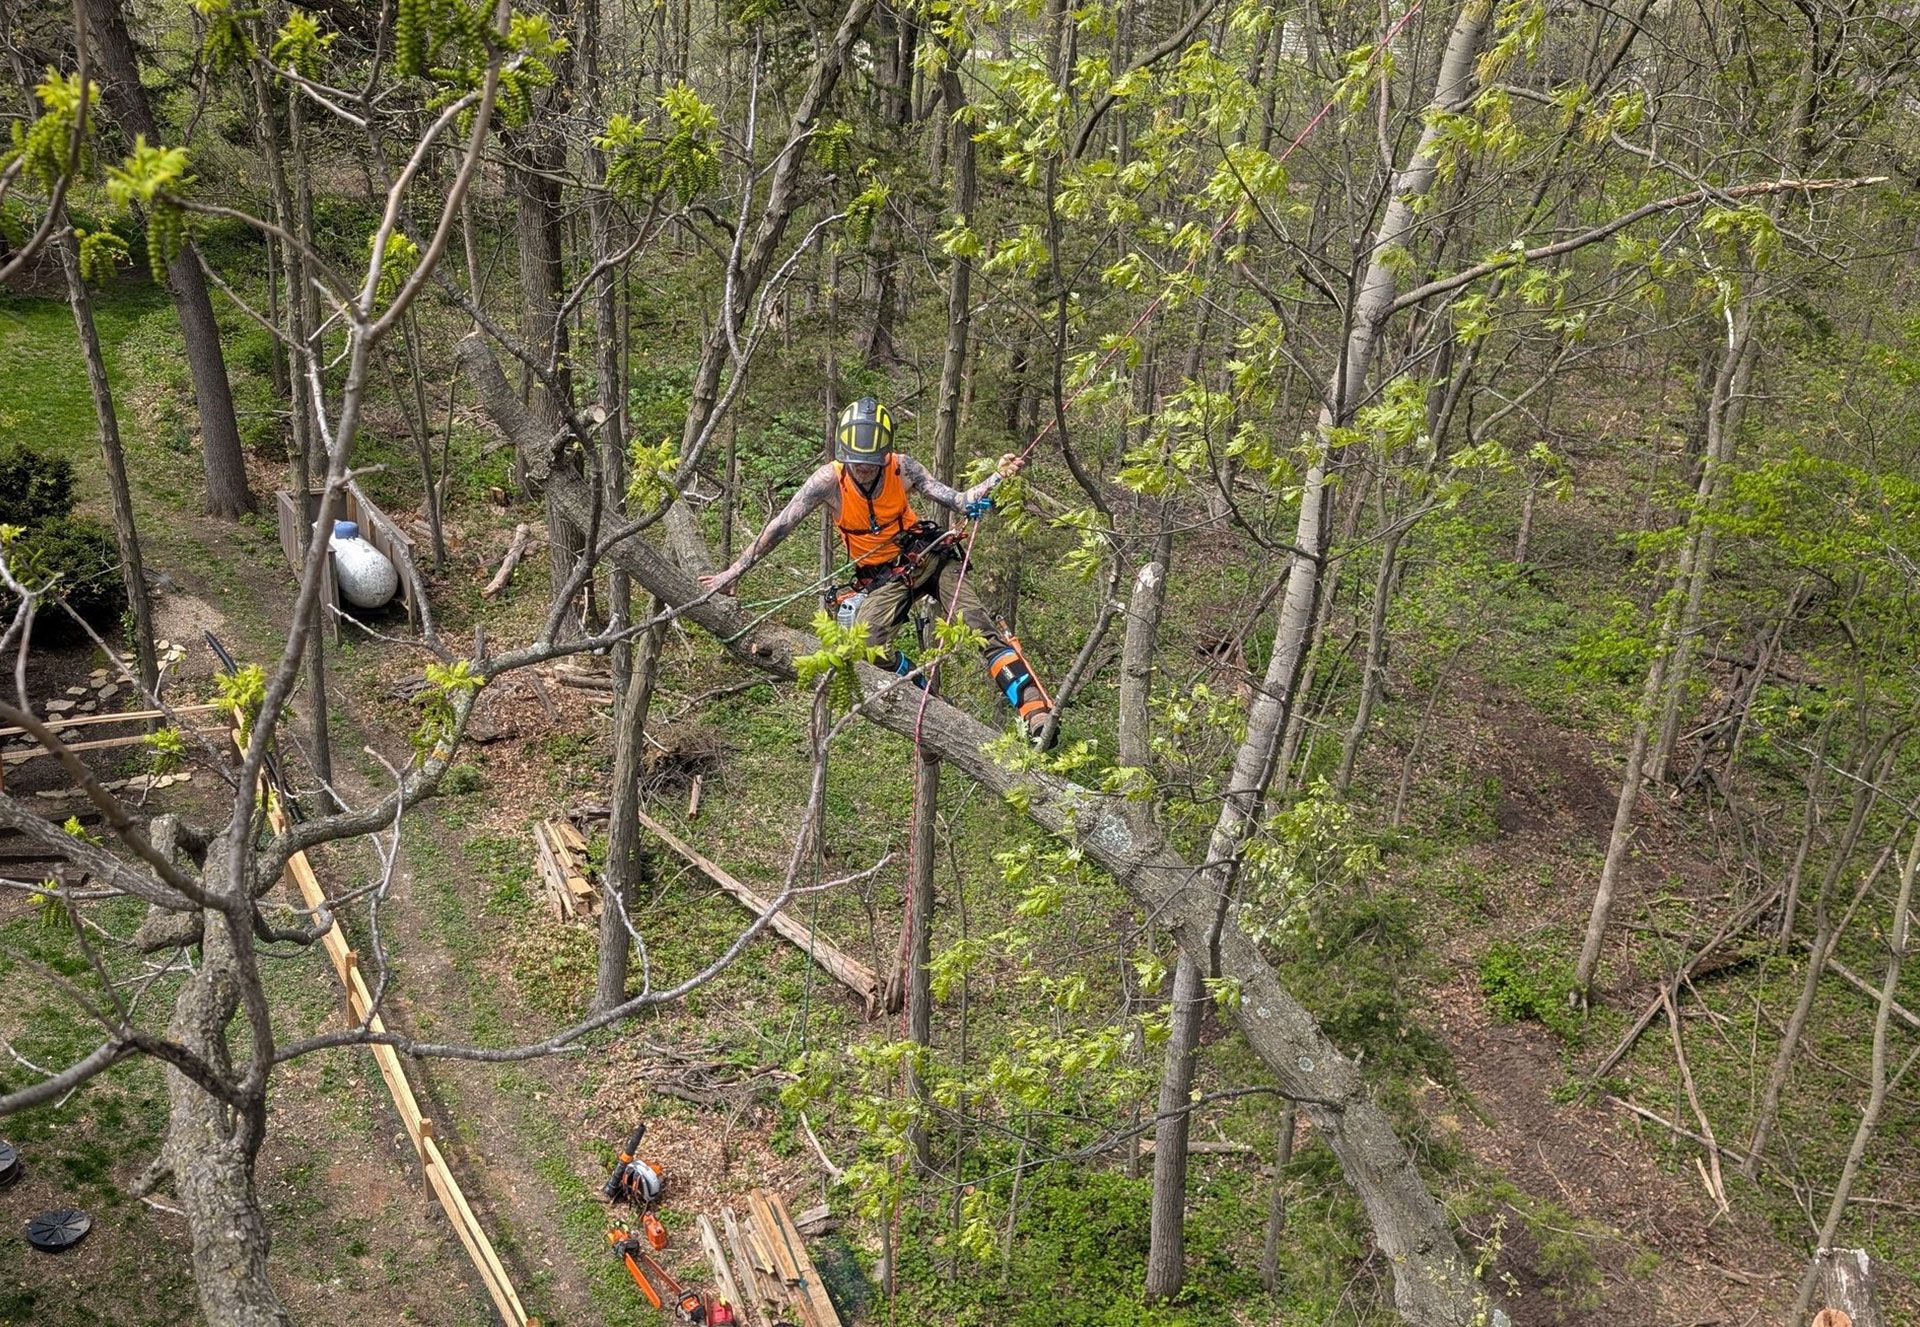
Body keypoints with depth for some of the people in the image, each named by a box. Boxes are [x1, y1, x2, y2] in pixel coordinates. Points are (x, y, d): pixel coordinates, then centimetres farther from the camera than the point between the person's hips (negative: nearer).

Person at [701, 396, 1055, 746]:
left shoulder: (903, 468, -12)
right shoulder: (829, 480, -15)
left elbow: (958, 503, -12)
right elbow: (779, 526, -12)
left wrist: (998, 478, -28)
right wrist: (735, 571, -11)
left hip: (928, 555, 0)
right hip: (882, 576, 0)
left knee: (979, 627, -17)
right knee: (866, 643, -27)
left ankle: (1035, 709, -20)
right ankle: (925, 697, -3)